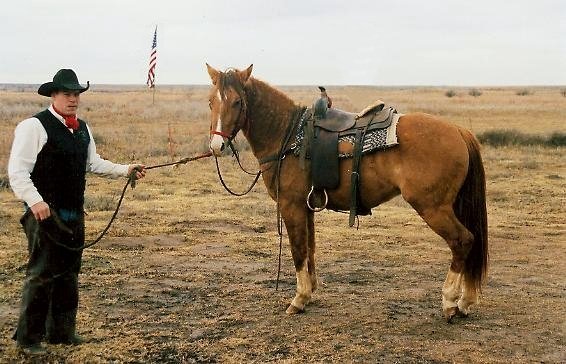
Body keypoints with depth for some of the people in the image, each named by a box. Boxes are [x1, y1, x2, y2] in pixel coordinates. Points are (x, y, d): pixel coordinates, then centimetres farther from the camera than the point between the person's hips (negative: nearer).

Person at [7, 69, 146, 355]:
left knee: (69, 273, 13)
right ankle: (28, 337, 9)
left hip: (74, 214, 8)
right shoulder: (35, 126, -11)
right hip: (45, 213, -7)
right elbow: (17, 170, -17)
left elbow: (94, 163, 22)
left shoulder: (82, 129, 13)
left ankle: (61, 331, 26)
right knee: (42, 273, -3)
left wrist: (125, 170, 11)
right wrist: (35, 201, -29)